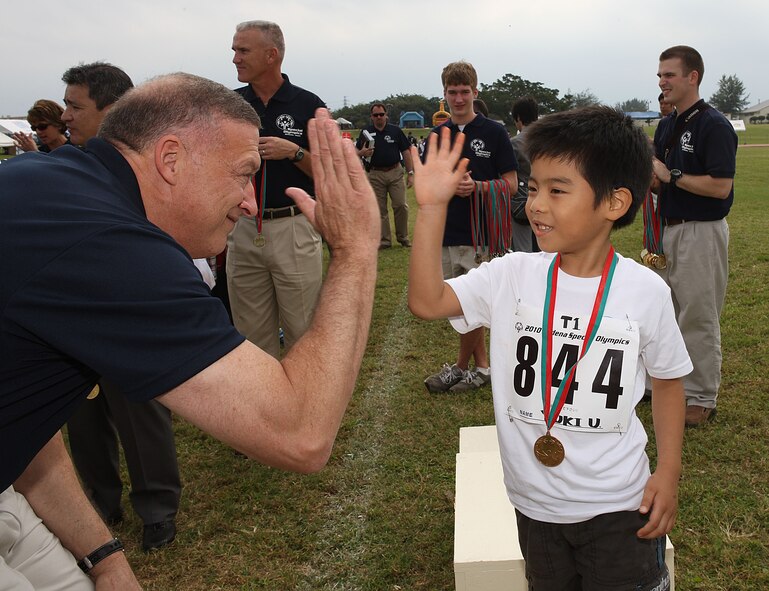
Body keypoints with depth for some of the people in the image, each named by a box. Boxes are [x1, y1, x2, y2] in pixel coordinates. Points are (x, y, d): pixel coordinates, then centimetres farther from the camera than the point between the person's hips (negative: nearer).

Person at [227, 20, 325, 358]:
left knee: (304, 334, 3)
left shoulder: (308, 105, -2)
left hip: (294, 229, -3)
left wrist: (294, 151, -16)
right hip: (242, 230, 4)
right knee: (252, 334, 11)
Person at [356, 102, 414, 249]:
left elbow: (406, 152, 4)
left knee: (401, 206, -3)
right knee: (380, 209, 5)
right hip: (376, 174, 1)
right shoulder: (366, 132, 6)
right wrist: (362, 152, -16)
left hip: (395, 172, -1)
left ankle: (403, 237, 13)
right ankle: (385, 240, 14)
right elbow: (356, 152, 9)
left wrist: (410, 173, -2)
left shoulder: (395, 130, 3)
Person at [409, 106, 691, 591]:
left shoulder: (645, 291, -12)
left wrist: (669, 470, -3)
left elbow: (668, 380, 1)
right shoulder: (513, 276, -10)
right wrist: (432, 206, -23)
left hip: (618, 508, -2)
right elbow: (427, 301, -20)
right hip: (535, 504, 2)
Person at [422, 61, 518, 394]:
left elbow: (510, 183, -2)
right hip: (446, 233, 5)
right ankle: (482, 367, 25)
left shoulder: (493, 132, -2)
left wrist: (475, 186, -18)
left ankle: (461, 367, 17)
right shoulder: (438, 135, 10)